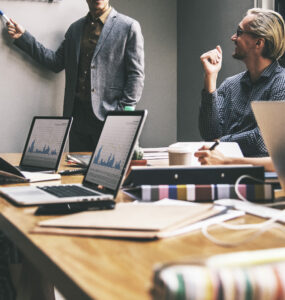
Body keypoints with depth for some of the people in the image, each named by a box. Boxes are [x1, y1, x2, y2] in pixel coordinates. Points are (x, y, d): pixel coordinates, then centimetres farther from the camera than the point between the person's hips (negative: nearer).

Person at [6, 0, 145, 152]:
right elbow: (56, 62, 14)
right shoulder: (75, 28, 17)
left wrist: (125, 111, -13)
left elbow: (136, 74, -4)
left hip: (108, 115, -4)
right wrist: (23, 37, 9)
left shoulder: (129, 27, 0)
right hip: (78, 114, 5)